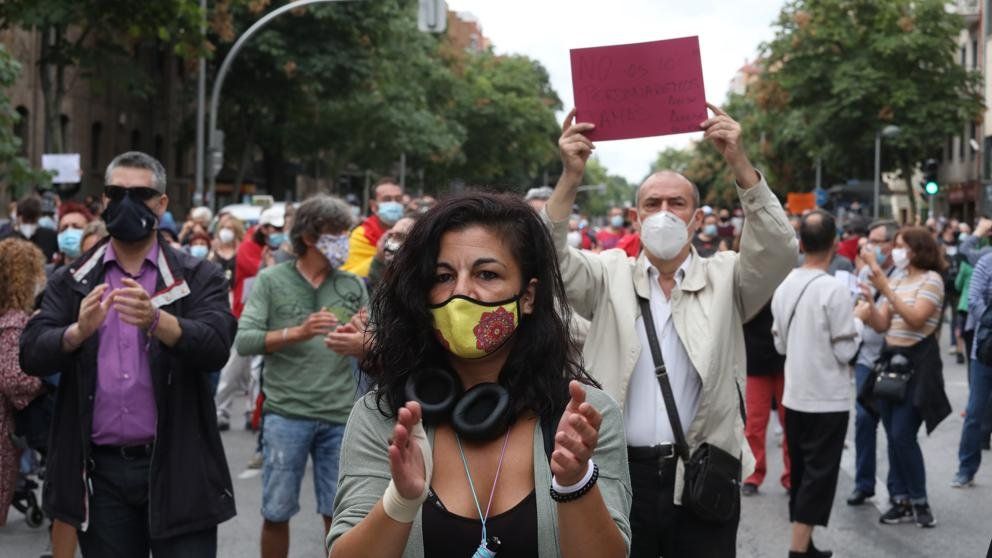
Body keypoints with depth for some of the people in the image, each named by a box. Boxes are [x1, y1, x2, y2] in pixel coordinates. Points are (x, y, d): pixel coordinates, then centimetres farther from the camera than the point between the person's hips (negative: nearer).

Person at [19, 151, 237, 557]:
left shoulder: (198, 278, 3)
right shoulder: (72, 282, 8)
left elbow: (216, 347, -13)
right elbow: (31, 354, -3)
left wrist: (157, 320, -32)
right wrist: (79, 331, -24)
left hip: (176, 466, -2)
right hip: (100, 469, 2)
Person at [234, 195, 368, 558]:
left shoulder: (353, 286, 9)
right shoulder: (271, 281, 1)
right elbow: (243, 341, -8)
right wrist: (297, 332, -19)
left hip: (340, 416, 2)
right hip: (286, 413, -2)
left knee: (339, 514, 6)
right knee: (276, 513, 5)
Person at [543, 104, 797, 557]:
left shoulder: (724, 280, 6)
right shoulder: (610, 278, 7)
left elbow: (778, 250, -10)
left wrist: (739, 163, -20)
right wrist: (570, 177, -20)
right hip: (621, 473, 0)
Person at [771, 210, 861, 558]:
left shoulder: (784, 287, 3)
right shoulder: (835, 290, -17)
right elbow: (845, 351, -15)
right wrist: (857, 323, 1)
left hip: (795, 396, 7)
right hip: (827, 399, -7)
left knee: (801, 473, 14)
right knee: (819, 476, -1)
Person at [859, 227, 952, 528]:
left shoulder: (931, 279, -8)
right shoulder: (897, 279, 13)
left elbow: (916, 319, -21)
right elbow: (882, 324, 9)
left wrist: (886, 289, -23)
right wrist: (870, 302, -10)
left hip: (917, 362, -7)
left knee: (903, 435, -12)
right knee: (893, 436, 7)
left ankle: (919, 501, 1)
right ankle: (901, 500, 13)